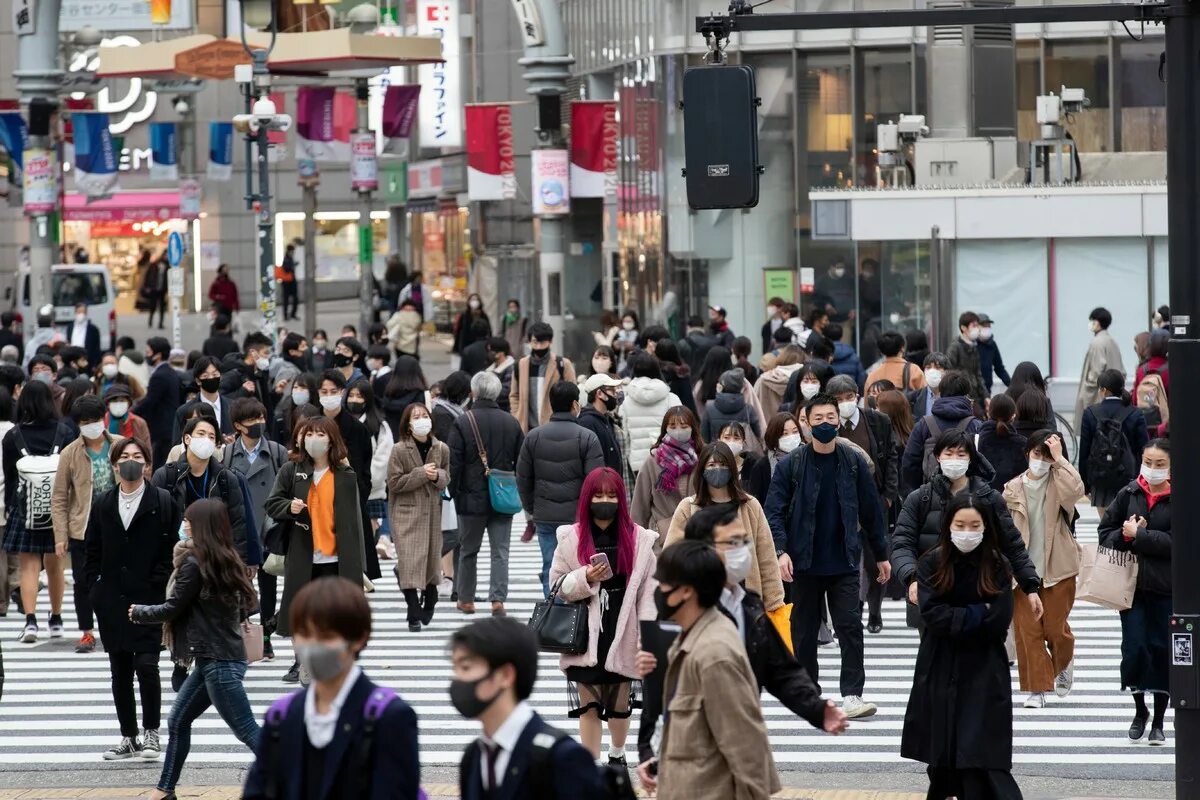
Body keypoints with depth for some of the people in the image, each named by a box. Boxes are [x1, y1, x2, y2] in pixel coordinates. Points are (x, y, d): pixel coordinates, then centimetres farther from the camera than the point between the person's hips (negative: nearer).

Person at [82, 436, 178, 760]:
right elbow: (92, 552, 13)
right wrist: (94, 588, 4)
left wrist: (160, 586, -10)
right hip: (112, 604, 4)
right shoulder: (102, 505, 10)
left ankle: (151, 733, 3)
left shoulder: (163, 503, -1)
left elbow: (172, 550, -3)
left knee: (146, 666, -11)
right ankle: (128, 737, 14)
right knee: (120, 671, 7)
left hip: (149, 600, -4)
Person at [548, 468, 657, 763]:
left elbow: (648, 591, 0)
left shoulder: (639, 539, 0)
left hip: (623, 636, 1)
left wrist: (646, 635, -6)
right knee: (589, 706, -1)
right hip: (584, 638, -1)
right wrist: (585, 579, -16)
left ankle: (617, 755, 39)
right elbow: (557, 585, 4)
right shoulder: (571, 538, 1)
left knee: (620, 704, 14)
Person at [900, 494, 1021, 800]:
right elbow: (932, 614, -11)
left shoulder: (997, 567, -3)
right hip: (940, 670, 2)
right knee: (942, 751, 11)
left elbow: (998, 622, -10)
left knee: (980, 753, -10)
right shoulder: (932, 564, -2)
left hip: (983, 672, -2)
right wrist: (977, 615, -14)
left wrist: (955, 619, -10)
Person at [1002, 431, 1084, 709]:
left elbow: (1076, 490, -27)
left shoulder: (1058, 484, -2)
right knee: (1027, 630, -2)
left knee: (1055, 627, 2)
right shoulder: (1013, 488, 4)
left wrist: (1058, 459, -22)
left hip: (1056, 568, -2)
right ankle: (1036, 688, 6)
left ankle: (1063, 665, 34)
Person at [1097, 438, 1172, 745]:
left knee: (1162, 650, 3)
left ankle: (1159, 720, 15)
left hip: (1166, 588, -2)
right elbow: (1105, 532, 9)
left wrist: (1138, 535, -14)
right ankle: (1140, 710, 20)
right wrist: (1125, 535, -11)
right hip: (1132, 584, 2)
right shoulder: (1129, 494, 4)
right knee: (1134, 647, -3)